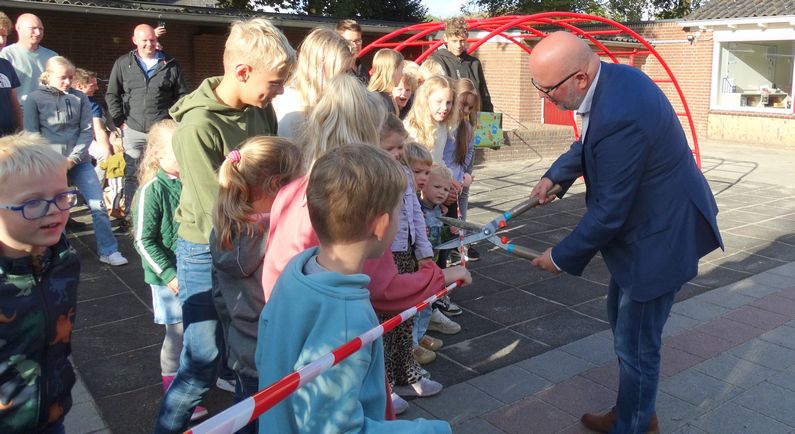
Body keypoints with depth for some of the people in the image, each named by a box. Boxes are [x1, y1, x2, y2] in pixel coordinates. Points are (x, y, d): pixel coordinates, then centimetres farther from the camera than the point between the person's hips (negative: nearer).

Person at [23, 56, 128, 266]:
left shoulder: (80, 98, 5)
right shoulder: (35, 99, 0)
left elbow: (87, 131, 1)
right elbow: (31, 136, -1)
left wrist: (73, 159, -10)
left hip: (79, 161, 2)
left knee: (98, 205, -3)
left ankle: (108, 251, 5)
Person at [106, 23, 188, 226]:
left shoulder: (170, 65, 6)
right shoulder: (123, 63, 8)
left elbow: (182, 95, 8)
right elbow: (112, 95, 10)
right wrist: (120, 121, 1)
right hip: (133, 130, 1)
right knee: (132, 175, 5)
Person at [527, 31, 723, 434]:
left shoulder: (620, 116, -34)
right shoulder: (615, 76, -3)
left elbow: (609, 211, -26)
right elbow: (590, 142, 17)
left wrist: (561, 257, -14)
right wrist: (554, 175, 5)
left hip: (660, 235, -11)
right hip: (647, 219, 11)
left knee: (636, 343, 4)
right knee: (621, 316, 24)